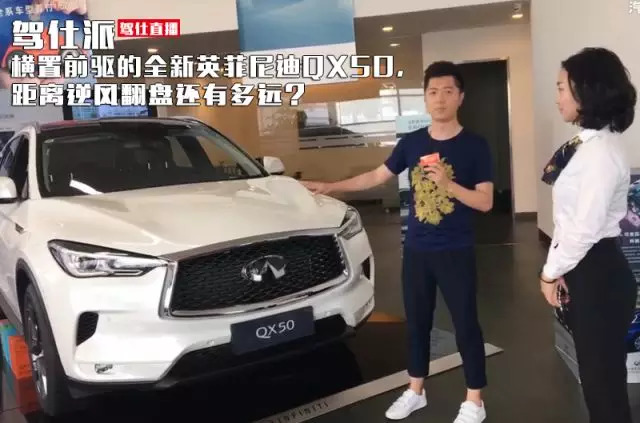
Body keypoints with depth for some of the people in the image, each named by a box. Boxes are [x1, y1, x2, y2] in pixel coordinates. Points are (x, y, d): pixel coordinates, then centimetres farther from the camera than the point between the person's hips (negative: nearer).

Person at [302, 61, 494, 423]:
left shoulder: (475, 145, -7)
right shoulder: (411, 142, 4)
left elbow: (485, 202, -10)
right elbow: (377, 177, 13)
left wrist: (448, 184, -25)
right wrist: (330, 187, 12)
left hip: (456, 253, -4)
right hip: (416, 250, 4)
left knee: (466, 324, 5)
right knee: (417, 322, 15)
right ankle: (416, 391, 33)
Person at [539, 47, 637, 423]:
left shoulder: (601, 151, -22)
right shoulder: (586, 143, 9)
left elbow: (586, 228, -23)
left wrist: (551, 271, -10)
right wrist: (558, 267, 7)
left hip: (598, 272, -9)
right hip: (582, 267, 9)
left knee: (604, 374, 8)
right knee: (594, 371, 23)